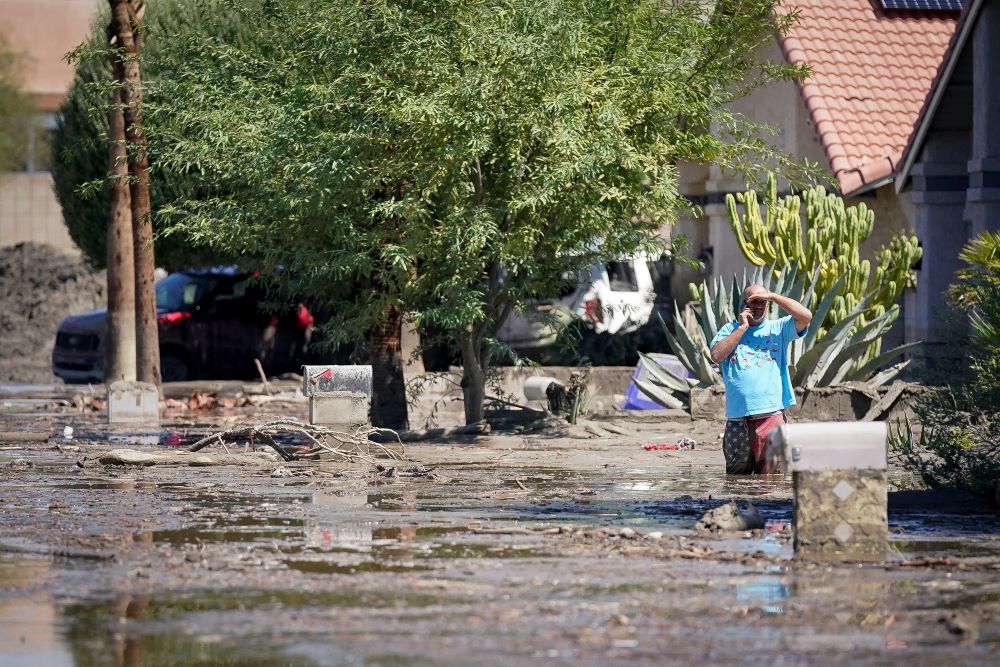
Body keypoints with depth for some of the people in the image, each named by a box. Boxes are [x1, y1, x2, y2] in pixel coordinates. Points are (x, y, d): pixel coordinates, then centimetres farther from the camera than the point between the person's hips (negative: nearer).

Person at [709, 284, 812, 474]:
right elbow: (716, 356, -3)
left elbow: (806, 316, -3)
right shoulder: (730, 330, 14)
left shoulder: (778, 328, 12)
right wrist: (742, 327, -1)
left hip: (770, 415, -1)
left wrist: (773, 296, -1)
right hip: (737, 419, 1)